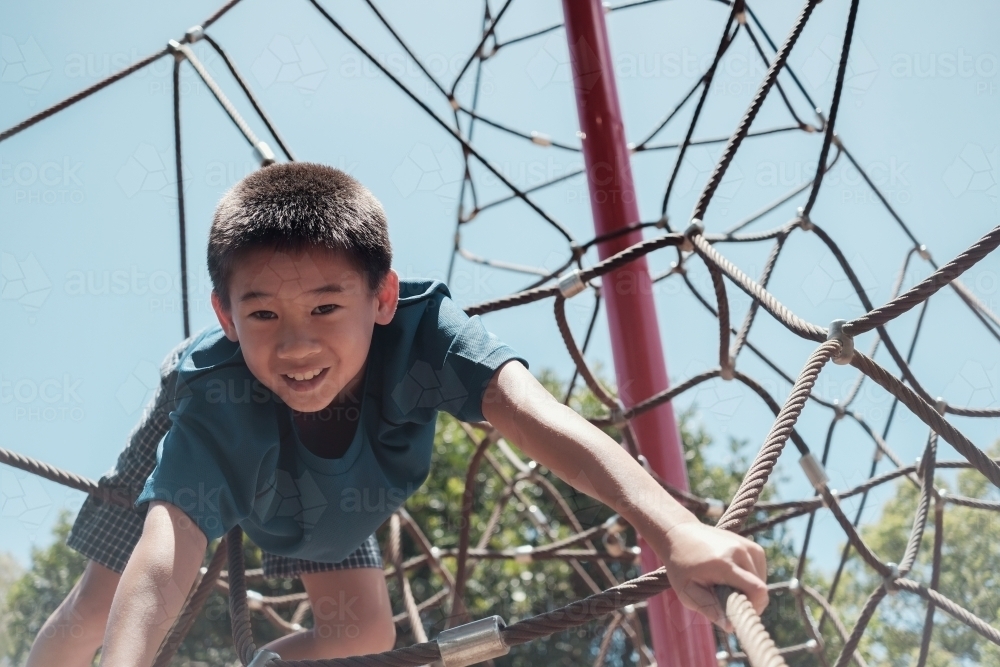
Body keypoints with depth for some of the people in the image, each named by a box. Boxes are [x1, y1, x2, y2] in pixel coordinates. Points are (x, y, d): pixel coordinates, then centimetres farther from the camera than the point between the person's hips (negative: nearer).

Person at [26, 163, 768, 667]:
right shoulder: (212, 404, -48)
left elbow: (534, 414, -62)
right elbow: (160, 564, -60)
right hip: (203, 445, -2)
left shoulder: (418, 329, -46)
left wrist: (675, 531, -77)